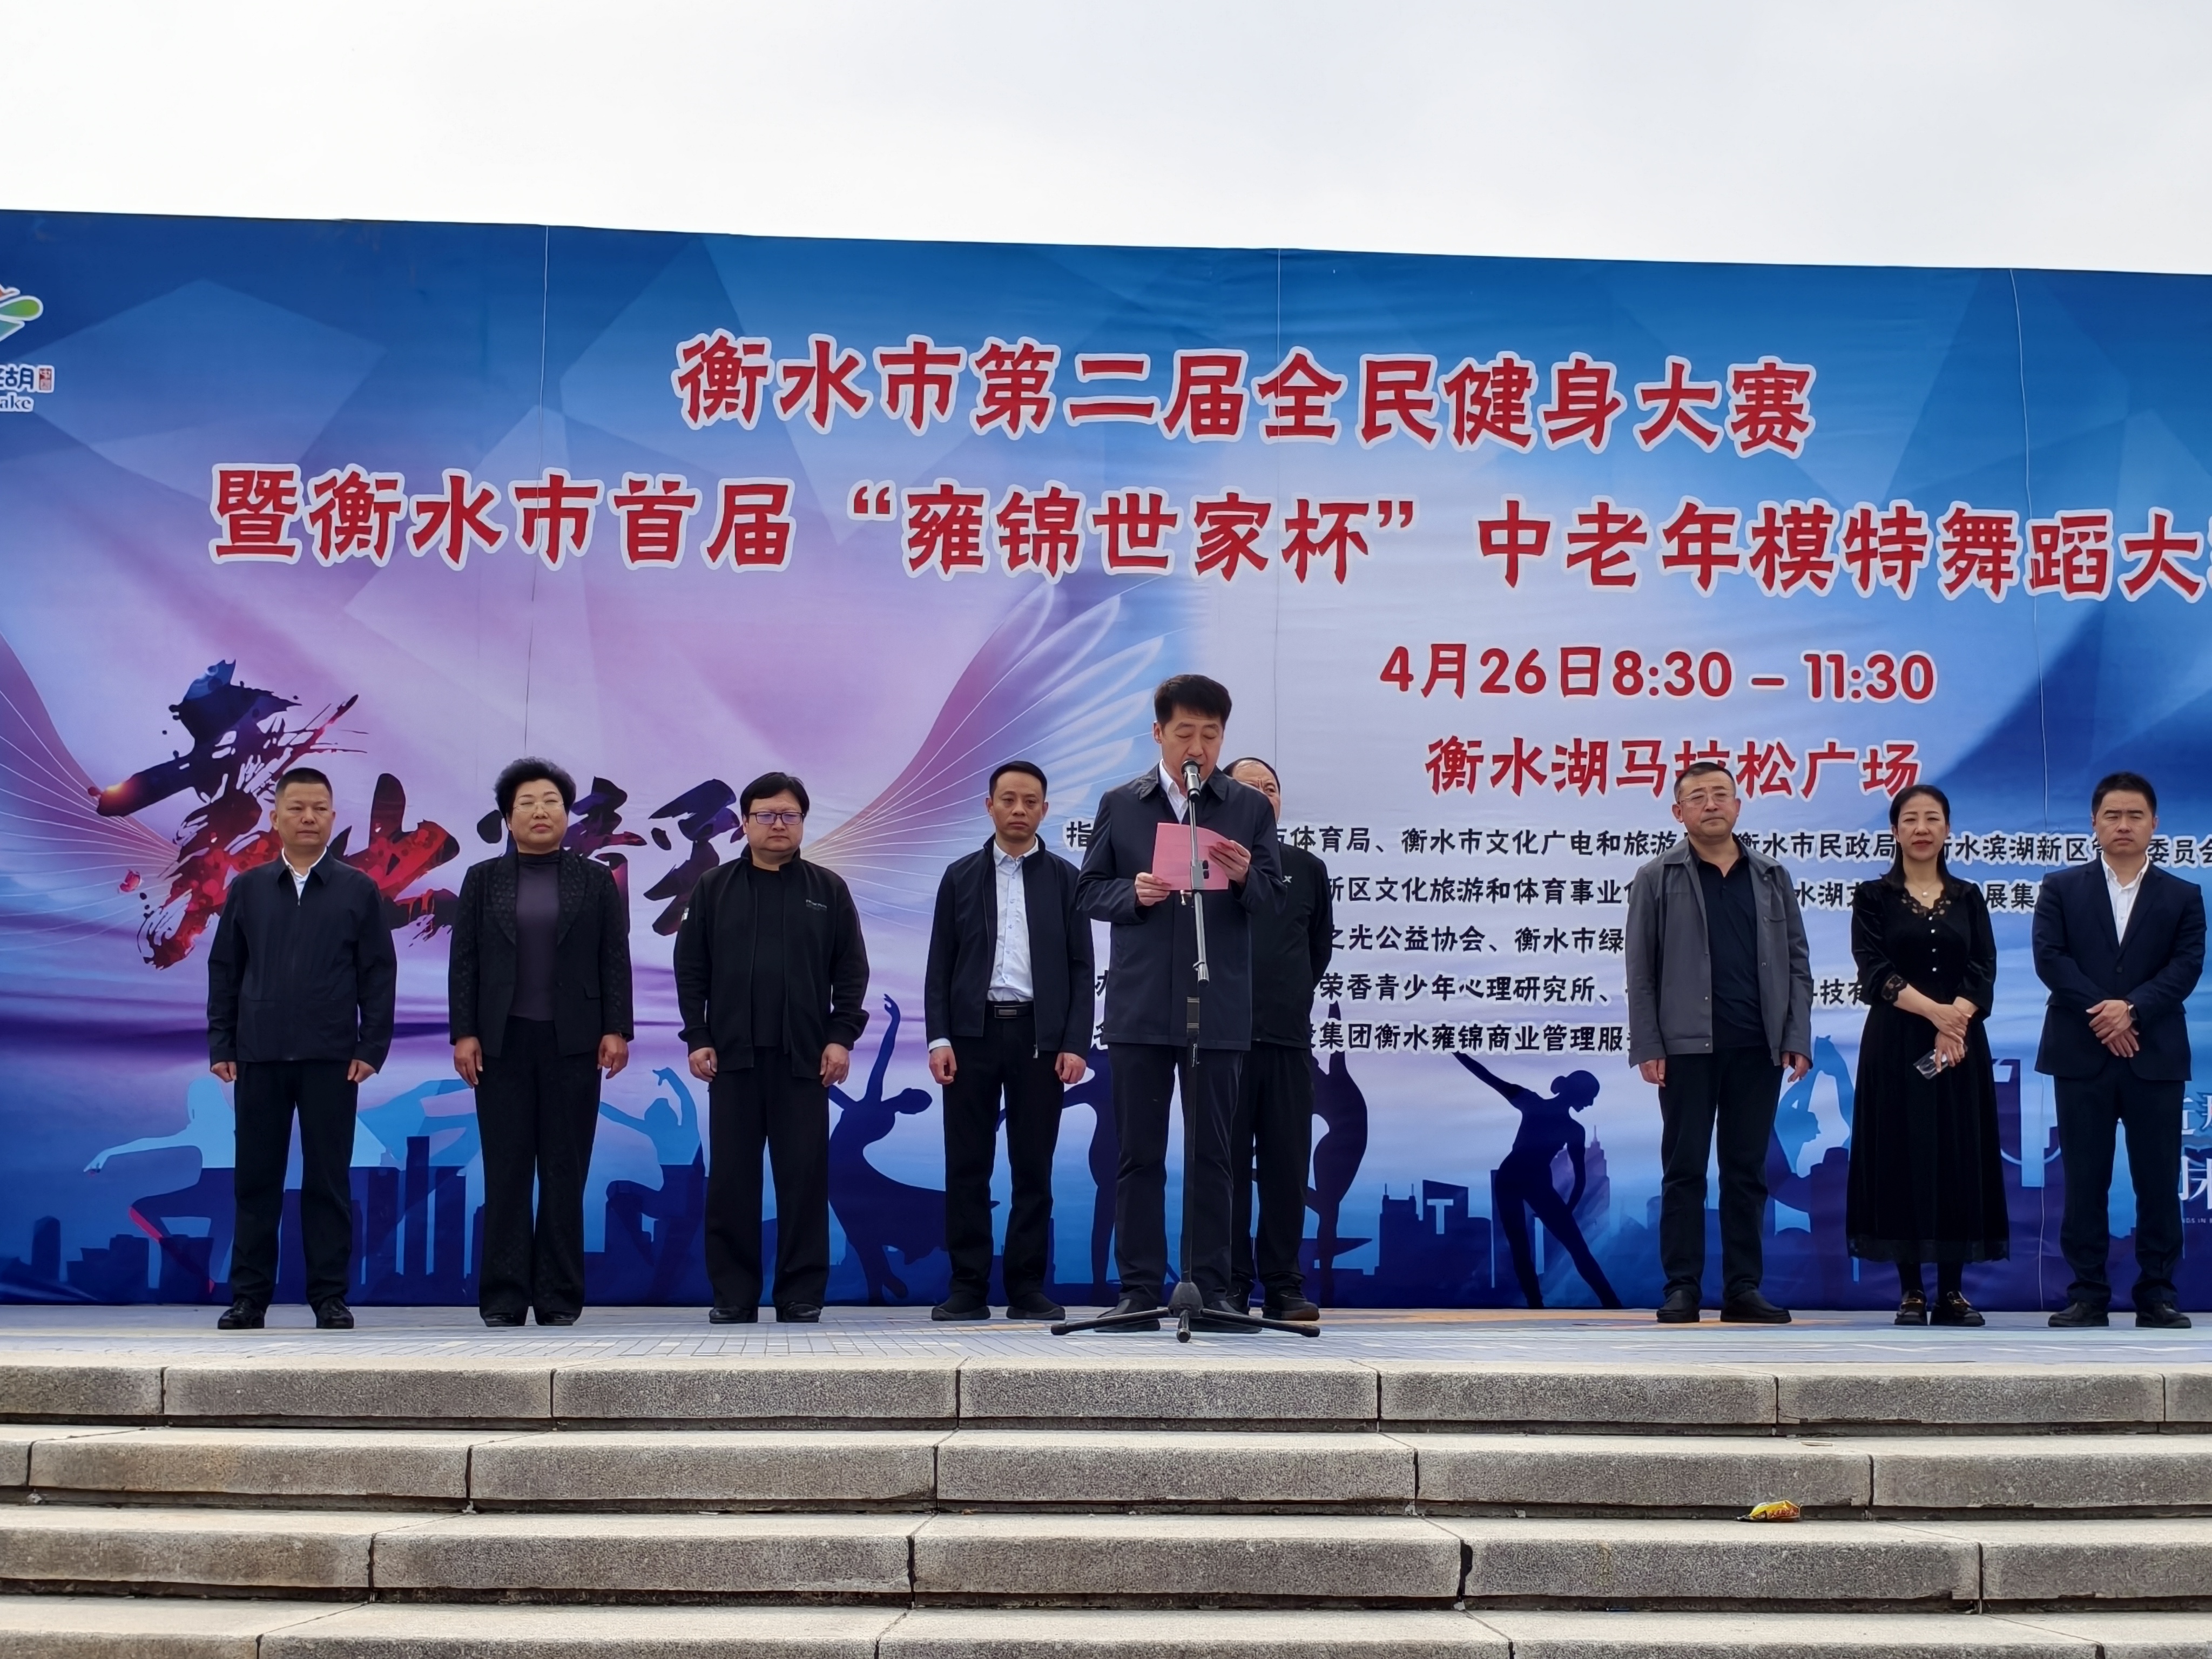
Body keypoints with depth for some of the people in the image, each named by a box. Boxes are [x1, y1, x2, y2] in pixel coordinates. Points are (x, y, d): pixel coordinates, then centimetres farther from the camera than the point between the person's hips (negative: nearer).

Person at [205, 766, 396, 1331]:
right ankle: (249, 1296, 12)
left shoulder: (358, 891, 3)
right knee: (256, 1178, 5)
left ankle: (330, 1297, 9)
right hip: (259, 1055, 2)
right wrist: (220, 1046, 3)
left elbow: (378, 973, 2)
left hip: (331, 1057, -1)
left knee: (328, 1180, 3)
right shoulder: (247, 889, 8)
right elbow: (224, 970, 9)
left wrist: (372, 1048, -5)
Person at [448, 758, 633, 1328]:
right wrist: (464, 1034, -5)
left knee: (566, 1171, 2)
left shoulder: (596, 879, 7)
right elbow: (464, 962, 4)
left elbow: (615, 960, 3)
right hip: (502, 1041, 0)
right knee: (506, 1171, 1)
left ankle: (559, 1298, 6)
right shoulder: (483, 879, 8)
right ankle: (503, 1298, 4)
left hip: (573, 1041, 0)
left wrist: (616, 1030, -6)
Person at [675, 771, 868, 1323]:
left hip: (805, 1057, 0)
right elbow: (691, 968, 6)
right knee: (731, 1179, 3)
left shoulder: (828, 890, 8)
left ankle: (802, 1296, 8)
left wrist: (842, 1037, -3)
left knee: (805, 1178, 1)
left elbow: (851, 970, 6)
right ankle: (733, 1296, 10)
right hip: (732, 1055, 1)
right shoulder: (714, 888, 8)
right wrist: (697, 1038, -2)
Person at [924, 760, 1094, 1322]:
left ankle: (1027, 1288, 8)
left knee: (1033, 1168, 2)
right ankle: (968, 1287, 6)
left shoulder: (1064, 879, 7)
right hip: (973, 1031, 1)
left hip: (1040, 1034, 0)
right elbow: (940, 965, 6)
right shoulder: (961, 876, 9)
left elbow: (1081, 969, 4)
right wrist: (938, 1038, -5)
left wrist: (1075, 1043, -6)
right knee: (966, 1166, 0)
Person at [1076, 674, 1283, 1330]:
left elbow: (1272, 898, 3)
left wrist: (1246, 876, -18)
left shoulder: (1251, 808, 6)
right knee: (1139, 1153, 4)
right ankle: (1139, 1288, 8)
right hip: (1140, 1005, 1)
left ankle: (1210, 1286, 8)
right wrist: (1131, 893, -13)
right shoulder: (1120, 804, 7)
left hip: (1217, 1006, 0)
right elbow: (1089, 892, 7)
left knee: (1211, 1152, 3)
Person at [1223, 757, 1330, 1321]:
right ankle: (1230, 1286, 5)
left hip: (1290, 1036, 3)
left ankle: (1284, 1286, 9)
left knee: (1288, 1166, 4)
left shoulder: (1307, 869, 12)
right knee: (1227, 1164, 0)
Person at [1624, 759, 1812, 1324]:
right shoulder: (1656, 879, 3)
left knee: (1748, 1171, 6)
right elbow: (1641, 972, 0)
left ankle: (1743, 1289, 11)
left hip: (1759, 1048, 3)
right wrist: (1646, 1047, -8)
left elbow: (1797, 963, 10)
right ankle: (1682, 1289, 5)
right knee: (1685, 1170, 1)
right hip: (1687, 1047, -2)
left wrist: (1797, 1038, 0)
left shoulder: (1773, 877, 11)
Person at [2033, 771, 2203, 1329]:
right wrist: (2100, 1012, -14)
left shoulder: (2183, 896, 10)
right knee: (2084, 1182, 1)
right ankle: (2088, 1295, 6)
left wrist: (2132, 1009, -15)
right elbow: (2050, 957, -3)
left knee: (2158, 1182, 2)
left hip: (2156, 1055, 1)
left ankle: (2157, 1297, 9)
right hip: (2081, 1056, 0)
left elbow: (2186, 966, -1)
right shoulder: (2061, 888, 8)